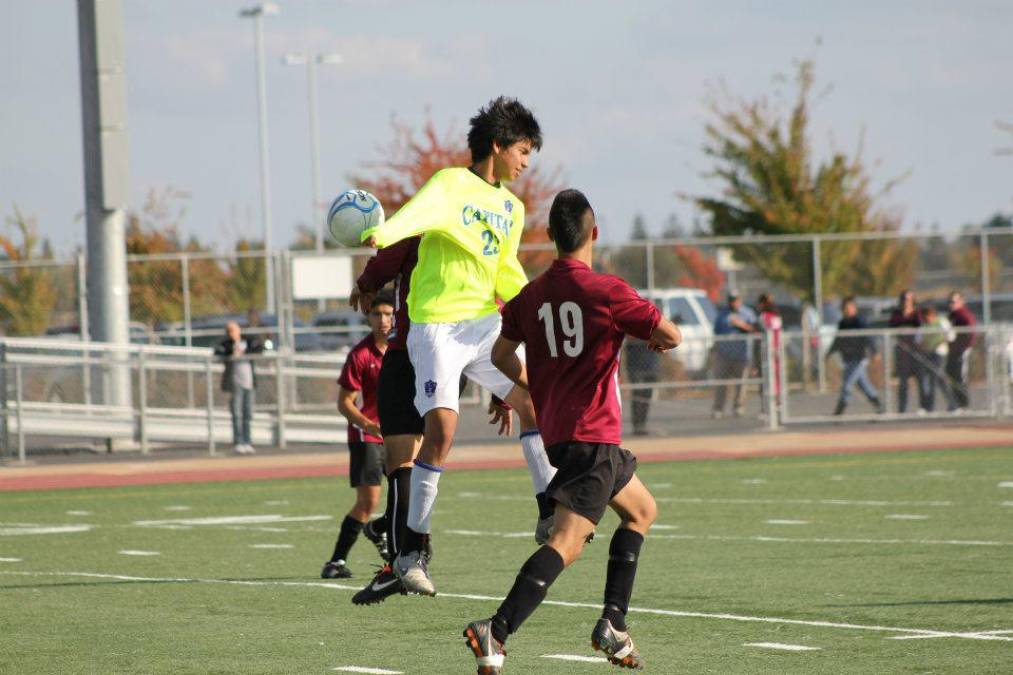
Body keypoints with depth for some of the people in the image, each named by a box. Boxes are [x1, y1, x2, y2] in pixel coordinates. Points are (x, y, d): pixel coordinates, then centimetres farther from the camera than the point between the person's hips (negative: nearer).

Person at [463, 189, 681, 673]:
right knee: (567, 543, -15)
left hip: (557, 428, 8)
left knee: (641, 509, 25)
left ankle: (613, 624, 16)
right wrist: (657, 337, 16)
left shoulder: (532, 295, 8)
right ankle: (496, 631, -30)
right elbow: (670, 337, -8)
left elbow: (501, 354, 13)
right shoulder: (606, 291, -11)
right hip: (593, 431, -8)